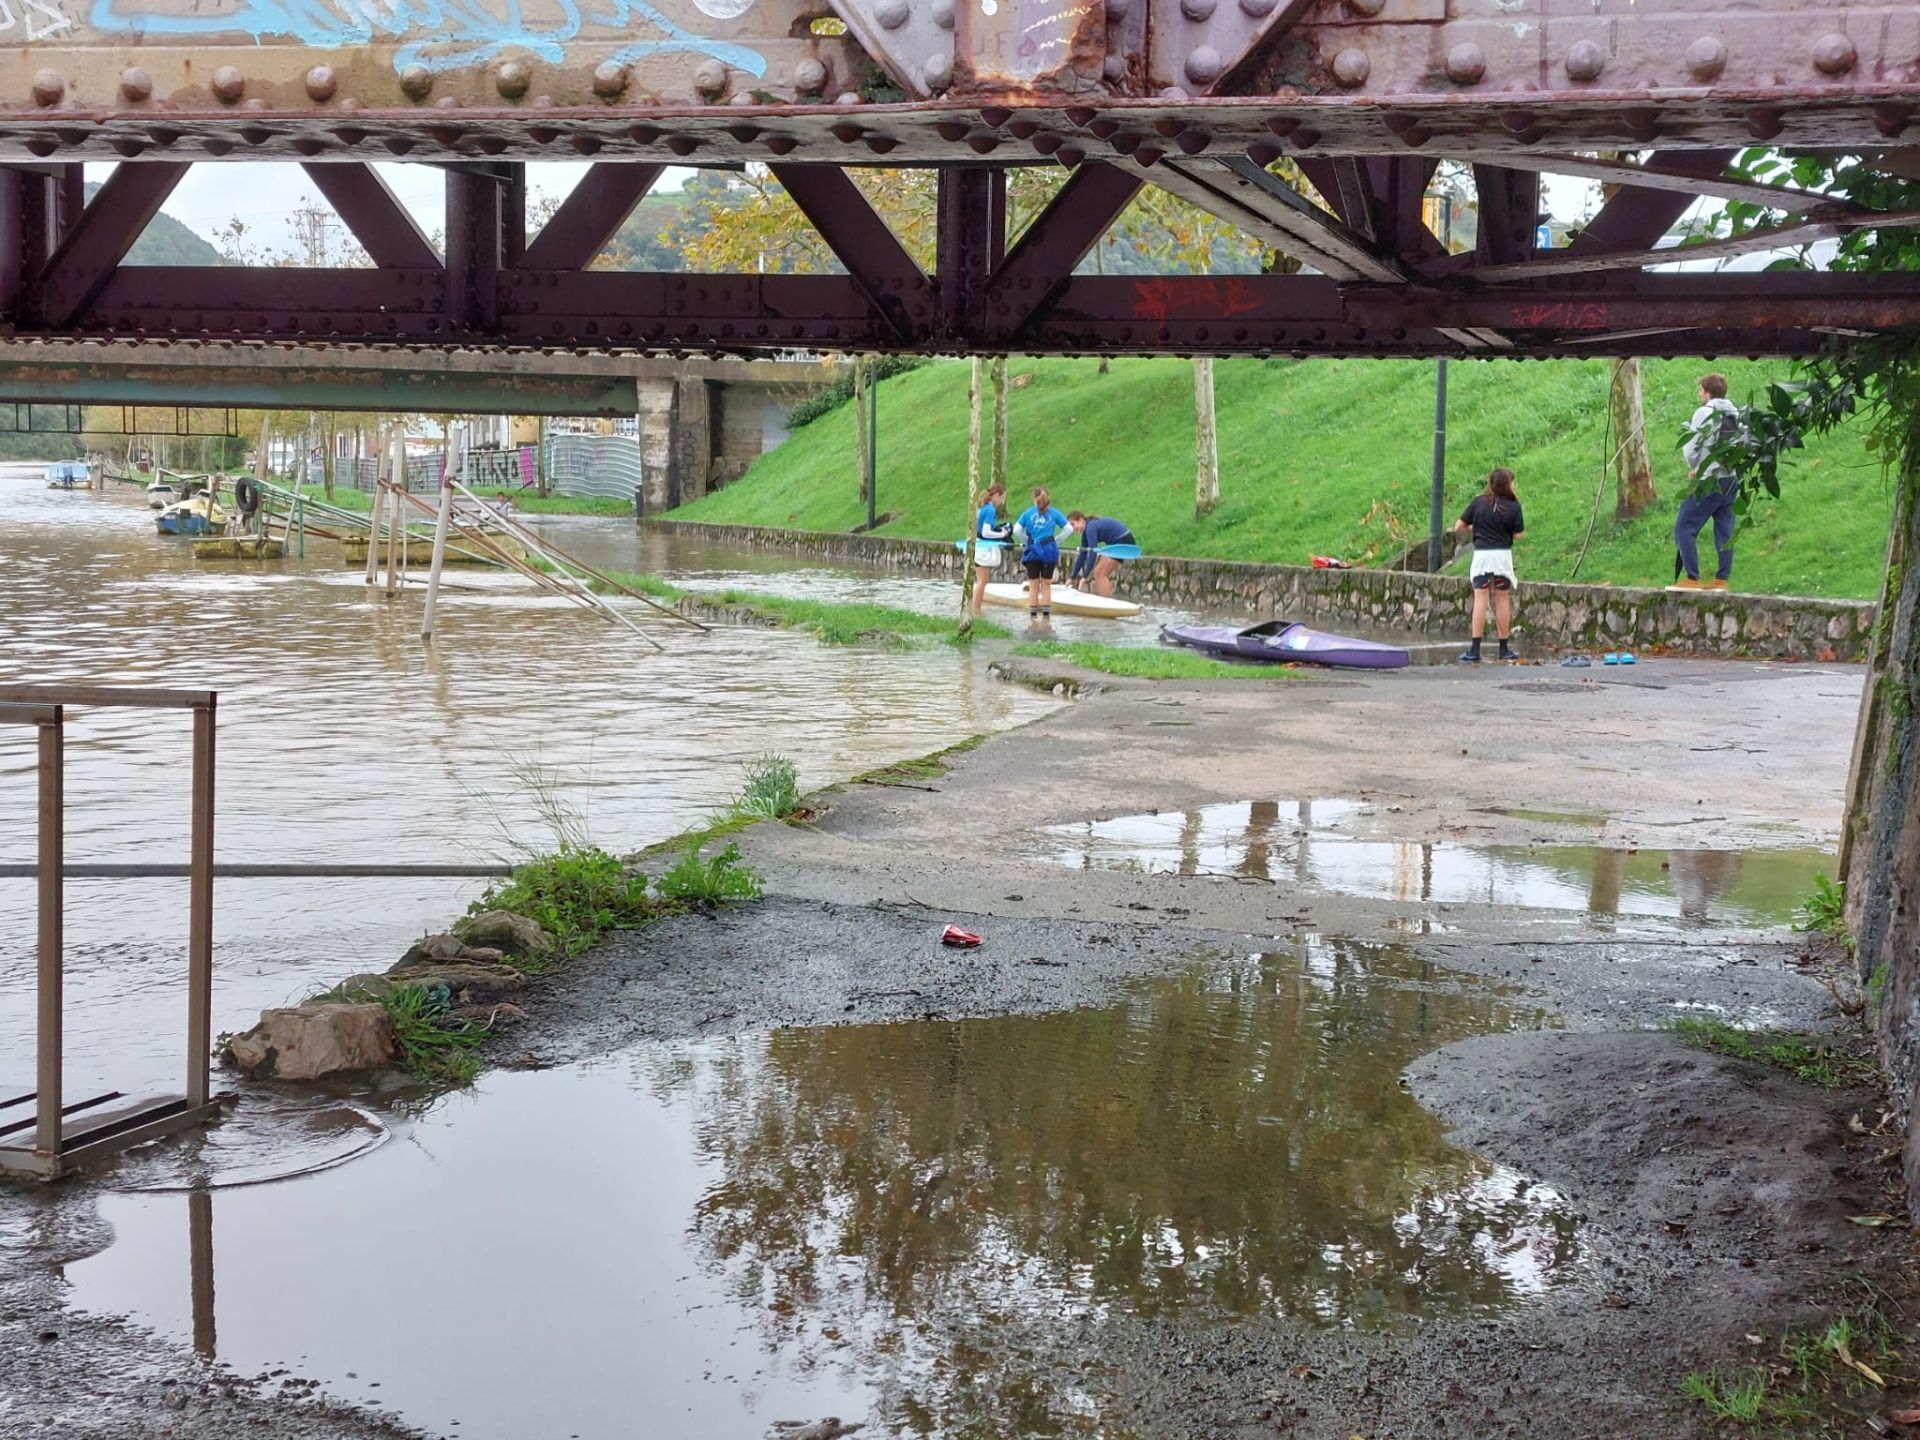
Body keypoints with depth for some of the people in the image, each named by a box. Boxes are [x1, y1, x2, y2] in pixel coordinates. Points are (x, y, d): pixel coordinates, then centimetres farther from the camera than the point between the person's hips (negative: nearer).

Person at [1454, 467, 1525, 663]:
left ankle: (1475, 650, -5)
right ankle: (1504, 649, 15)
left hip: (1481, 554, 0)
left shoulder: (1478, 502, -2)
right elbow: (1518, 535, -3)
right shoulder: (1513, 507, -5)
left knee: (1480, 600, 0)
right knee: (1502, 600, 9)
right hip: (1503, 555, 0)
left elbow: (1459, 526, 0)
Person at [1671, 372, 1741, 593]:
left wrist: (1694, 468, 8)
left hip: (1710, 480, -8)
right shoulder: (1737, 415, 12)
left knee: (1684, 527, -3)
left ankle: (1692, 579, -9)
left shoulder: (1705, 413, -9)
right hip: (1732, 478, 8)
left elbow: (1691, 446, -10)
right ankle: (1722, 579, 10)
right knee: (1725, 531, 10)